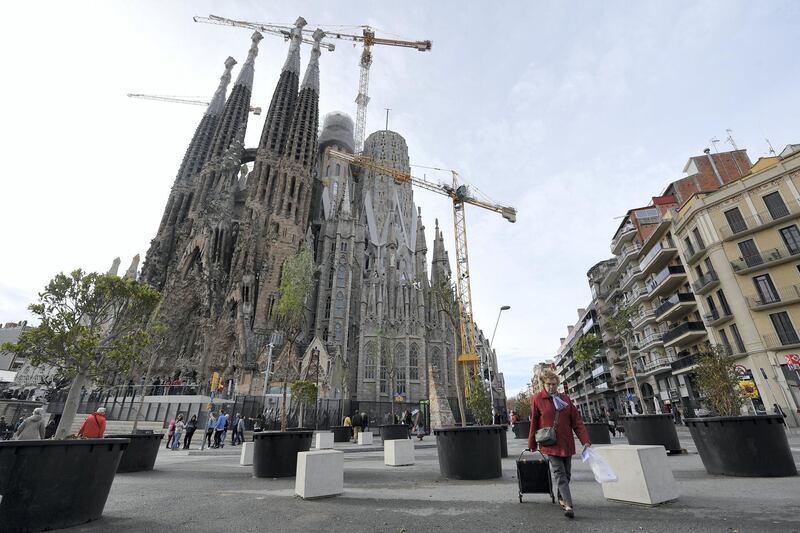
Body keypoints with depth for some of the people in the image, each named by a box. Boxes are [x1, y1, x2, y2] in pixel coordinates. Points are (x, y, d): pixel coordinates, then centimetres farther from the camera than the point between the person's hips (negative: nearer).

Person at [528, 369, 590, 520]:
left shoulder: (565, 399, 4)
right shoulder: (537, 399, -7)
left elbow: (577, 421, 5)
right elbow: (533, 423, -2)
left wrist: (585, 440, -3)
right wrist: (532, 444, 3)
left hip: (567, 444, 5)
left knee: (566, 473, 14)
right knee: (560, 474, -10)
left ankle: (561, 498, 34)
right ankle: (568, 505, -8)